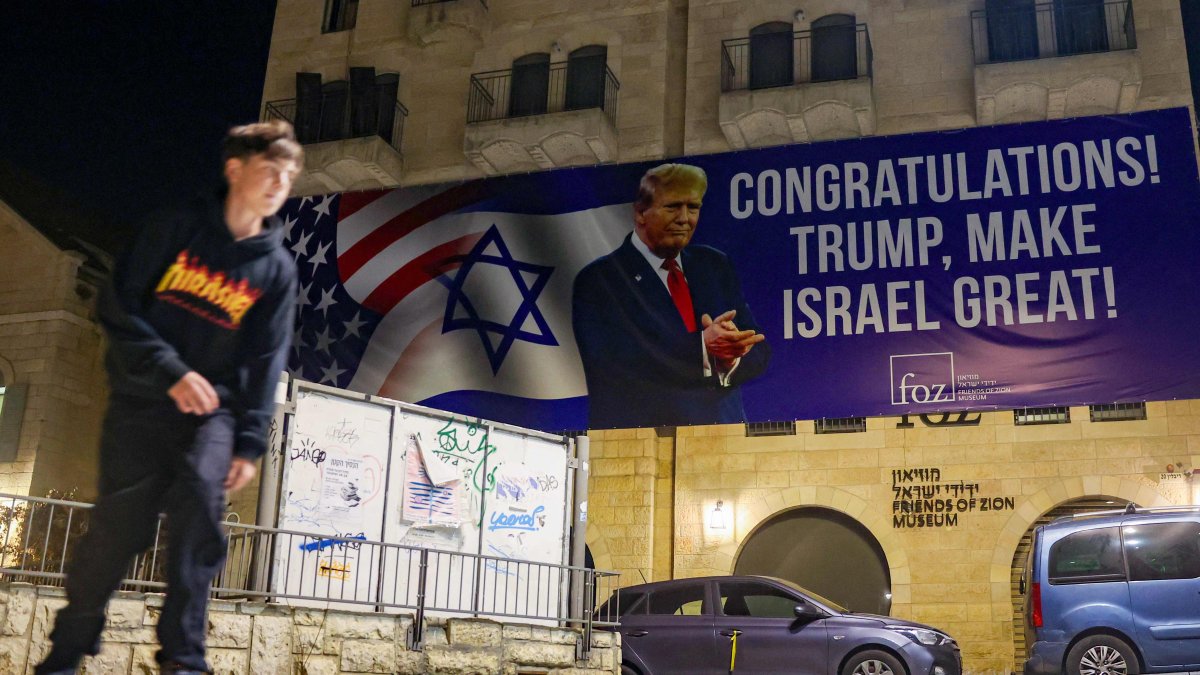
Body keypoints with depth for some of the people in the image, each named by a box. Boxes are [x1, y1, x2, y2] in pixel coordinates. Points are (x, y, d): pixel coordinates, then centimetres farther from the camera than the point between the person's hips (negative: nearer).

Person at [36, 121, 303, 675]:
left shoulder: (277, 269, 4)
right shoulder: (176, 228, -1)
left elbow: (265, 362, 3)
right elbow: (117, 305, -5)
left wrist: (249, 444, -5)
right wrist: (170, 370, -17)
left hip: (212, 407, 1)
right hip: (141, 402, -1)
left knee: (200, 495, -24)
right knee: (118, 527, -2)